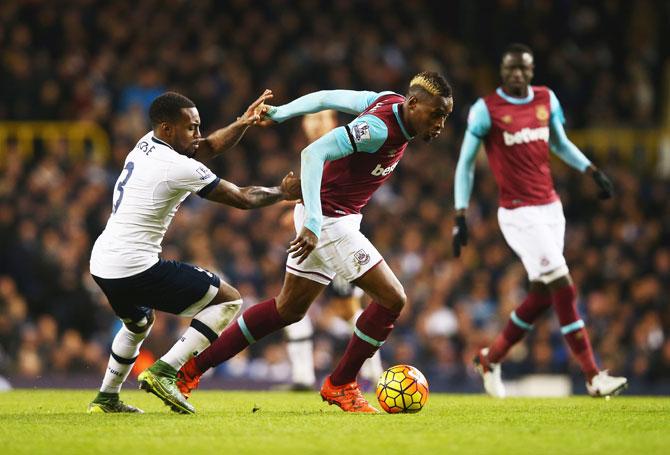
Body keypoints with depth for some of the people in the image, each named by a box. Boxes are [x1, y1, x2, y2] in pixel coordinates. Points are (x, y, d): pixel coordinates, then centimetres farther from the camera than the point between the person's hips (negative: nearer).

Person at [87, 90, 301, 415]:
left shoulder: (146, 144, 10)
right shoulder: (181, 169, -15)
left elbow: (210, 147, 22)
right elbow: (243, 199, -3)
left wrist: (243, 123, 7)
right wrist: (283, 192, 14)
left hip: (102, 264, 9)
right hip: (137, 267, -9)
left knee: (139, 323, 38)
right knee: (229, 300, -1)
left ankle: (106, 398, 39)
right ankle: (163, 372, -9)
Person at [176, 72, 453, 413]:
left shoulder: (390, 101, 1)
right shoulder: (379, 127, -26)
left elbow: (328, 98, 11)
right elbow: (313, 153, -33)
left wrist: (278, 113, 21)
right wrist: (313, 224, -37)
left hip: (325, 217, 10)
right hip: (328, 219, -10)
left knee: (288, 309, 17)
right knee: (392, 299, -6)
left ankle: (192, 368, 21)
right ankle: (340, 386, 9)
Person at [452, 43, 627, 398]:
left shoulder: (546, 100, 7)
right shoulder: (486, 109, -9)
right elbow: (465, 163, -4)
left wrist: (592, 170, 11)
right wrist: (460, 216, -8)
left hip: (551, 208, 7)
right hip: (519, 213, -7)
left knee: (543, 294, 9)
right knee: (564, 289, -13)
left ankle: (491, 358, 28)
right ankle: (593, 377, -11)